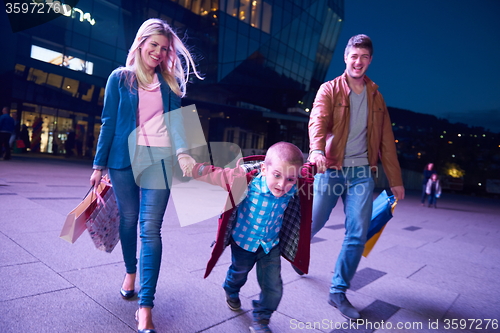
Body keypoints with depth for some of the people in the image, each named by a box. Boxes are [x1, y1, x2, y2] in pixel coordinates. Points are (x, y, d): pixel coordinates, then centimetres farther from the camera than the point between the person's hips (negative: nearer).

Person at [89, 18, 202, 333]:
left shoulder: (170, 81, 10)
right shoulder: (120, 77, 7)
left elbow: (177, 119, 1)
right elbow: (109, 122, 6)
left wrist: (183, 152, -17)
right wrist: (99, 164, 4)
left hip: (159, 158, 0)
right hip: (124, 158, 1)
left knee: (150, 228, -7)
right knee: (129, 220, 12)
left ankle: (145, 306, -5)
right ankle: (130, 272, 38)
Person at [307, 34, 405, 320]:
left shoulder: (376, 96, 13)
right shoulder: (329, 90, 2)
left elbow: (386, 140, 13)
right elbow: (318, 121, -17)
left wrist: (396, 180, 10)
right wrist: (317, 151, -38)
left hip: (362, 173, 3)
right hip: (331, 170, -3)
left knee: (358, 235, -2)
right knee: (313, 224, 3)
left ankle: (339, 292, 14)